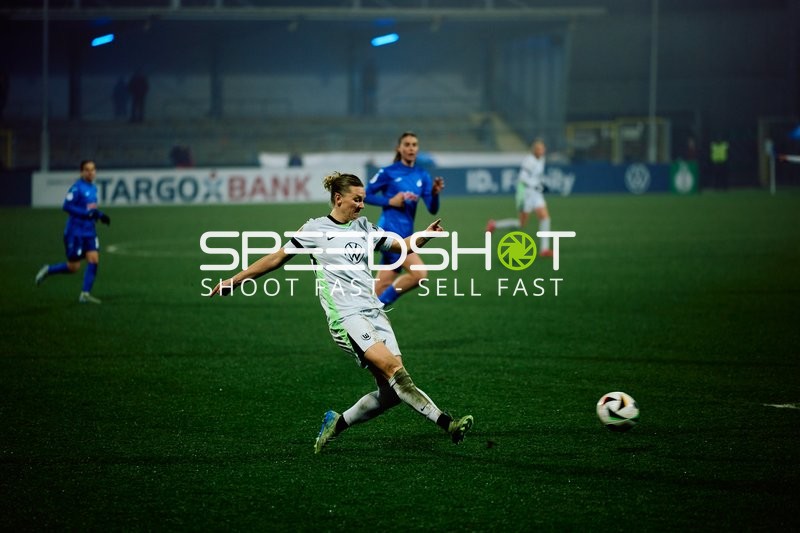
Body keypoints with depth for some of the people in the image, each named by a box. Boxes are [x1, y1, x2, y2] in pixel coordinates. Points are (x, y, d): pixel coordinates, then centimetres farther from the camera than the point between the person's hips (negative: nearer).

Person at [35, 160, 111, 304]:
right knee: (73, 267, -2)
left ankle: (85, 294, -2)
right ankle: (47, 270, 23)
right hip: (75, 232, -7)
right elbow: (67, 206, -22)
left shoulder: (93, 188, 9)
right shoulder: (77, 188, -16)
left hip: (90, 232, 7)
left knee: (94, 260, -7)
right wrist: (88, 213, -25)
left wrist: (100, 215, 5)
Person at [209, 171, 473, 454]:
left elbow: (401, 245, 21)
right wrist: (235, 280, 11)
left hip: (374, 311, 6)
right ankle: (446, 423, -31)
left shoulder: (363, 226, 17)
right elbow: (277, 258, 10)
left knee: (391, 390, -6)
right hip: (345, 315, -6)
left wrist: (425, 235, 1)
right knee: (391, 367, -24)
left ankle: (337, 423, 14)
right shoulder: (315, 229, 3)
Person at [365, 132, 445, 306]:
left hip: (406, 235, 6)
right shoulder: (388, 172, -3)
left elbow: (432, 209, 7)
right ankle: (379, 305, -8)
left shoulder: (422, 176, 11)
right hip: (390, 231, -6)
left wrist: (435, 193, -13)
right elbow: (365, 195, 1)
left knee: (381, 289, 5)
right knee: (420, 273, -21)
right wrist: (390, 201, -11)